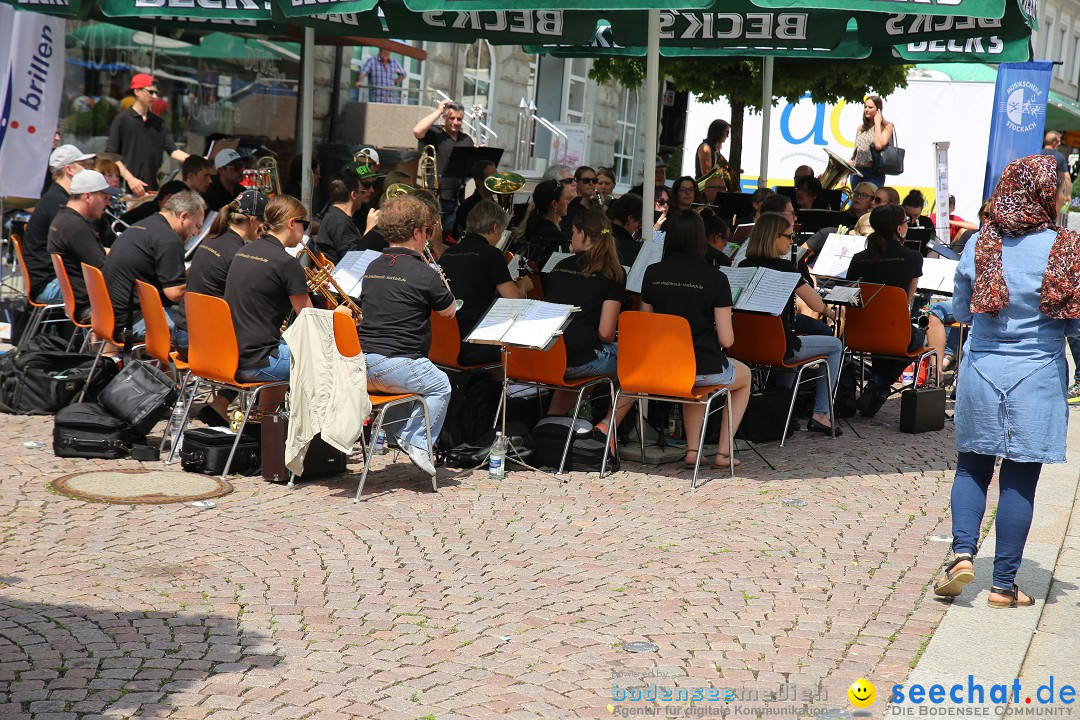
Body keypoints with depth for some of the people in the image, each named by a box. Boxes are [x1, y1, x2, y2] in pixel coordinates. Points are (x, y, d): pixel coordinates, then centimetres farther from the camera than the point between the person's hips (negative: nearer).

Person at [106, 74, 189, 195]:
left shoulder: (159, 123, 13)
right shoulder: (122, 120, -1)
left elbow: (173, 151, 6)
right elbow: (111, 156, -4)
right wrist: (130, 178, -15)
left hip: (152, 188, 5)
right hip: (126, 189, -4)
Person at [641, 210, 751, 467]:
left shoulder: (652, 274, -3)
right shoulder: (715, 278, -14)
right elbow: (726, 340, -12)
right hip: (706, 368, -4)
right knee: (745, 376, 31)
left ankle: (692, 449, 27)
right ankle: (723, 452, 24)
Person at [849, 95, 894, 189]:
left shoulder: (886, 126, -1)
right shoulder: (861, 128, 15)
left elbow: (879, 145, -19)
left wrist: (877, 123, -9)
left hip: (874, 173, -5)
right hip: (857, 172, 5)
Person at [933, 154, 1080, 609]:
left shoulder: (980, 244, -2)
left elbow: (960, 311, 7)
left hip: (981, 372, 2)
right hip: (1036, 380, -2)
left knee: (972, 467, 17)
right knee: (1020, 479, 5)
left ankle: (962, 553, 0)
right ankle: (1004, 584, 11)